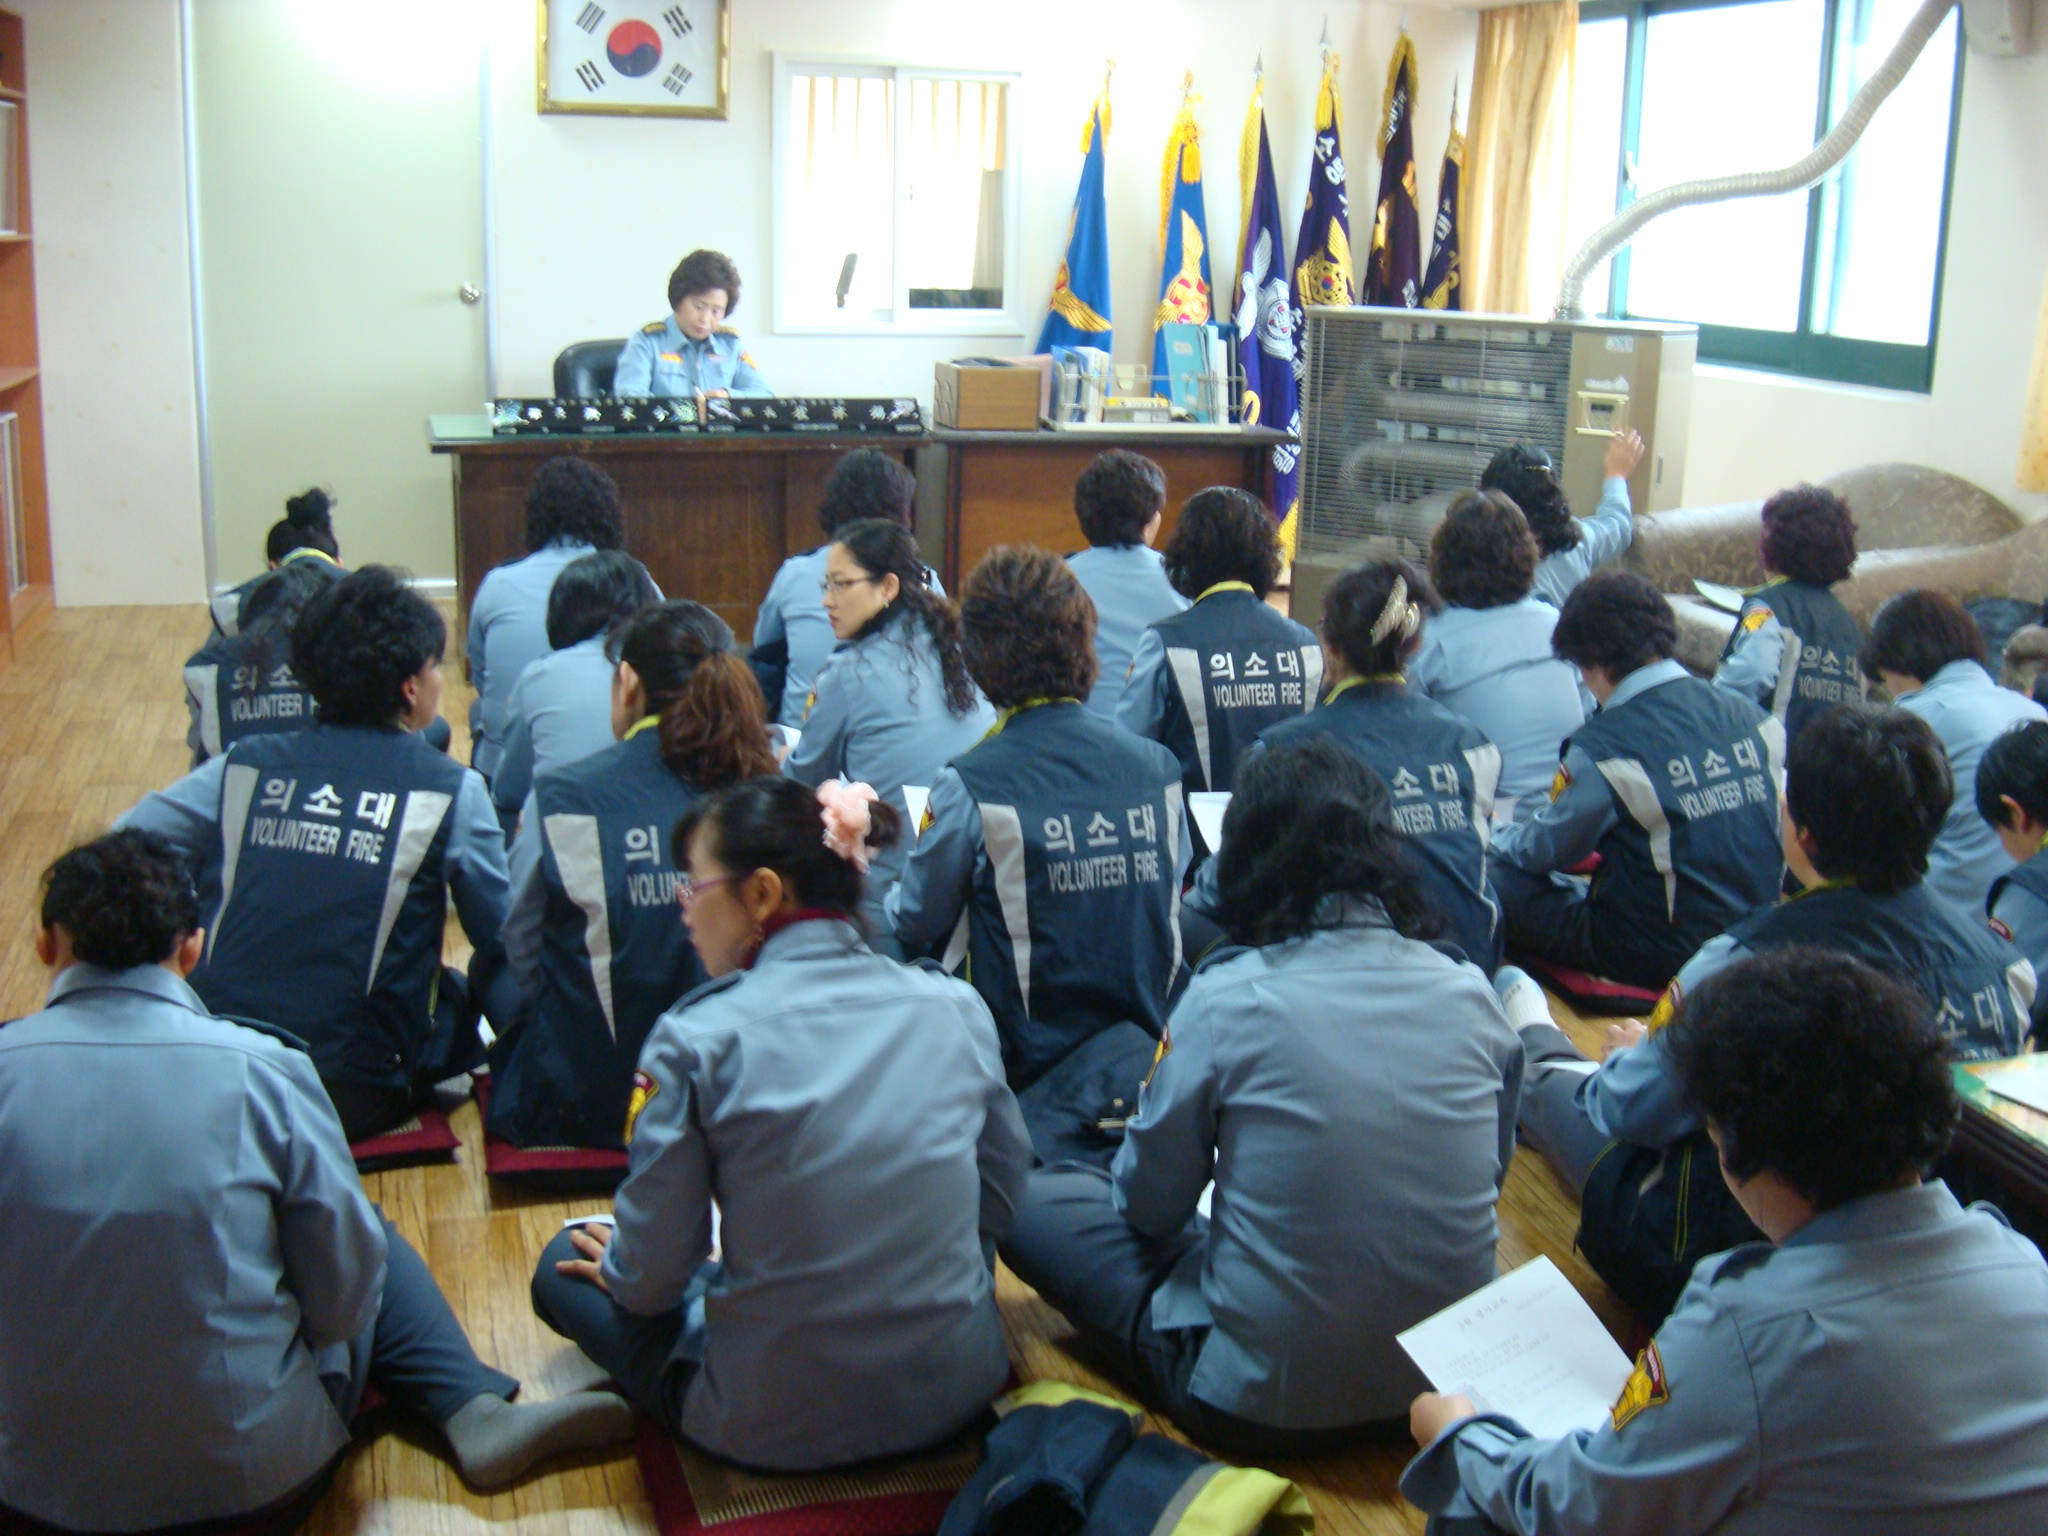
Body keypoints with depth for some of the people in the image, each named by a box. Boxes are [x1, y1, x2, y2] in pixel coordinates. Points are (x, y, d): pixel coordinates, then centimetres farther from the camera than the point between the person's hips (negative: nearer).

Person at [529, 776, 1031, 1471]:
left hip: (778, 1428, -5)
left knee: (564, 1266, 17)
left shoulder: (696, 1036, -16)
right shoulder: (958, 1006, -5)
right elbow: (1001, 1193, 7)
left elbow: (653, 1275, -9)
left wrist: (621, 1270, 13)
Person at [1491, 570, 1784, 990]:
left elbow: (1545, 850, -4)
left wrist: (1493, 837, 19)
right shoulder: (1750, 716, 0)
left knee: (1499, 881, 0)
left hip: (1665, 956, -7)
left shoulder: (1605, 744, -18)